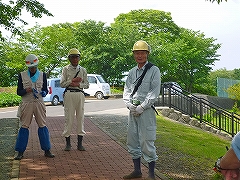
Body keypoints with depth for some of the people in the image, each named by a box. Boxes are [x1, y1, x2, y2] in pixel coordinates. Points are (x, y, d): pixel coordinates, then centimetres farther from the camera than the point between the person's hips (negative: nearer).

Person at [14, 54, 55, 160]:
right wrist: (26, 91, -16)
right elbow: (18, 92, 5)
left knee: (42, 126, 0)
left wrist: (44, 93, -11)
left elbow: (45, 89, 13)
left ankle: (47, 150, 7)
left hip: (39, 103, 1)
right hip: (26, 103, -1)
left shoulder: (42, 75, 10)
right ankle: (20, 152, 6)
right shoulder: (22, 75, 6)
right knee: (24, 126, -1)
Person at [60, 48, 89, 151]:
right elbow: (62, 84, 0)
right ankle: (68, 143, 7)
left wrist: (78, 84, -8)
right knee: (68, 117, -2)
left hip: (80, 94, 2)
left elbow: (87, 84, 9)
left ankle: (80, 143, 9)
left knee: (80, 117, 2)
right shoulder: (66, 69, 7)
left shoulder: (83, 70, 13)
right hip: (69, 94, -2)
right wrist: (72, 81, -9)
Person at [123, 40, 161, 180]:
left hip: (146, 110, -6)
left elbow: (154, 92, -9)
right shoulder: (132, 72, 16)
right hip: (133, 110, 7)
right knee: (132, 140, 11)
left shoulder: (154, 70, -2)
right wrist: (130, 105, -5)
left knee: (147, 141, -6)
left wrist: (141, 107, -14)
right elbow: (127, 90, 13)